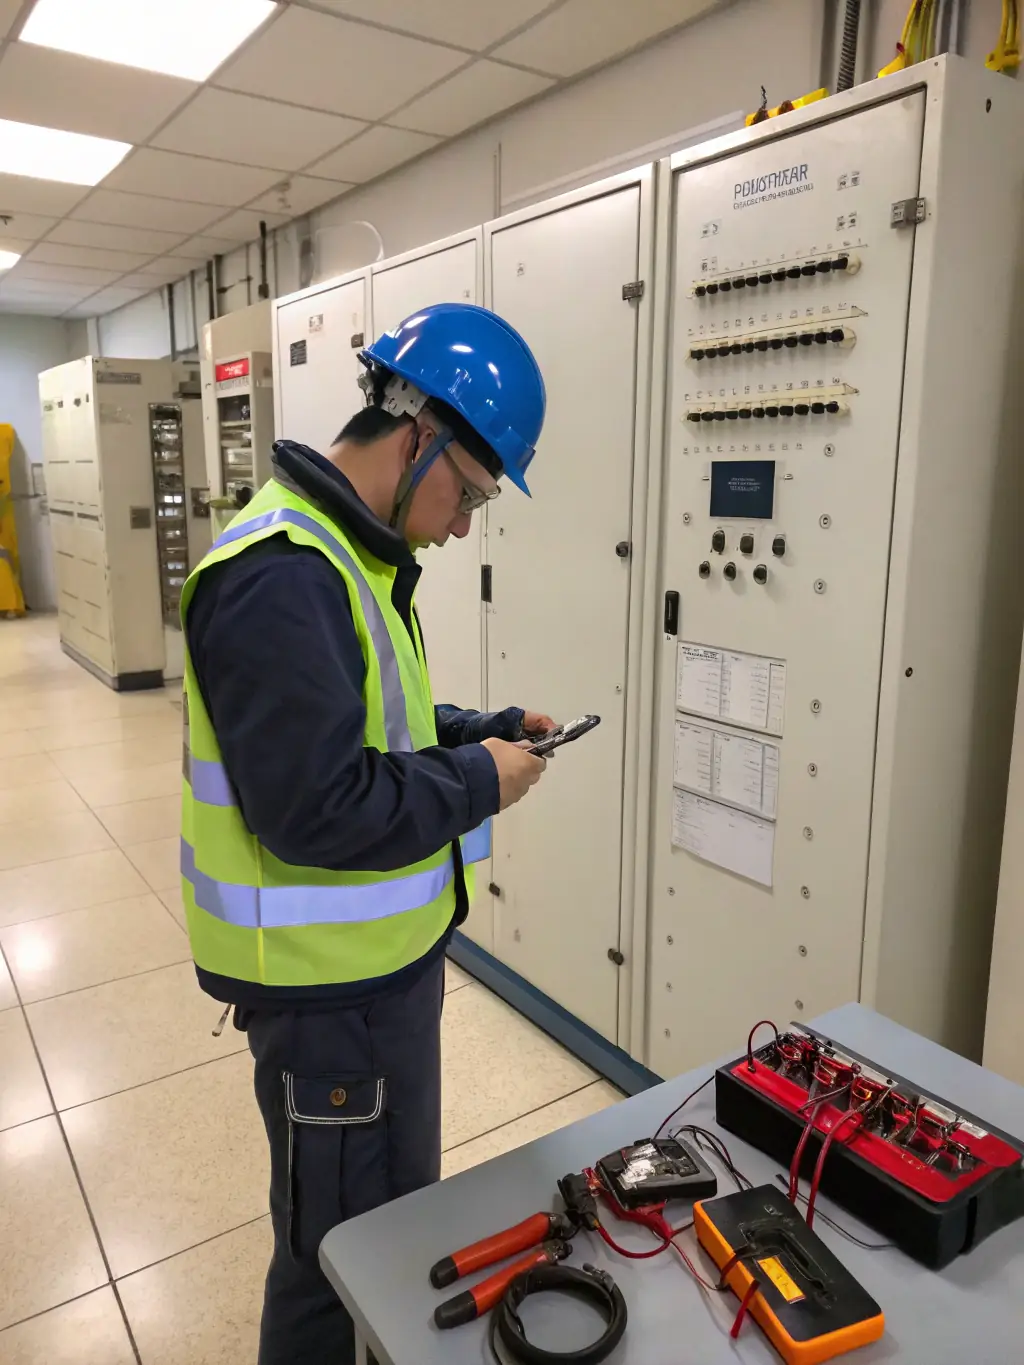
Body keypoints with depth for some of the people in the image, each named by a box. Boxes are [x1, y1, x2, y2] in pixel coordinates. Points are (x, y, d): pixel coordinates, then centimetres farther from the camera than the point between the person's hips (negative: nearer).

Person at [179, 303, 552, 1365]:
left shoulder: (349, 553, 7)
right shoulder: (281, 578, -26)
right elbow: (316, 807, -30)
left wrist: (480, 730, 2)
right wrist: (478, 783, -18)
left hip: (384, 955, 10)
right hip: (329, 986, -10)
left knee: (404, 1210, 28)